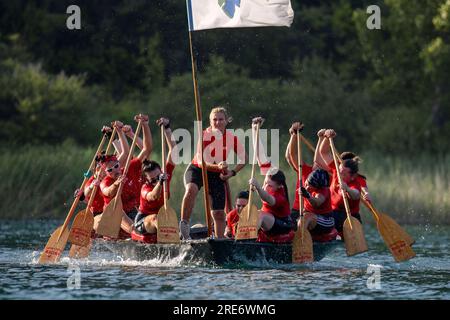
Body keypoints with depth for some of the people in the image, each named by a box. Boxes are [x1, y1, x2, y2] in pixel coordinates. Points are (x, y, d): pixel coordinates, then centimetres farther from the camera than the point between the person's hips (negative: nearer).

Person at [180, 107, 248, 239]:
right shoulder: (204, 135, -16)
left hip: (216, 175, 3)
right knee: (191, 189, -36)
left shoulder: (231, 138, -6)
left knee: (219, 213, 0)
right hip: (197, 170, -3)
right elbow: (200, 161, -21)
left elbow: (244, 158, 7)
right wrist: (217, 167, -37)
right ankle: (184, 224, -28)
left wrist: (232, 172, -6)